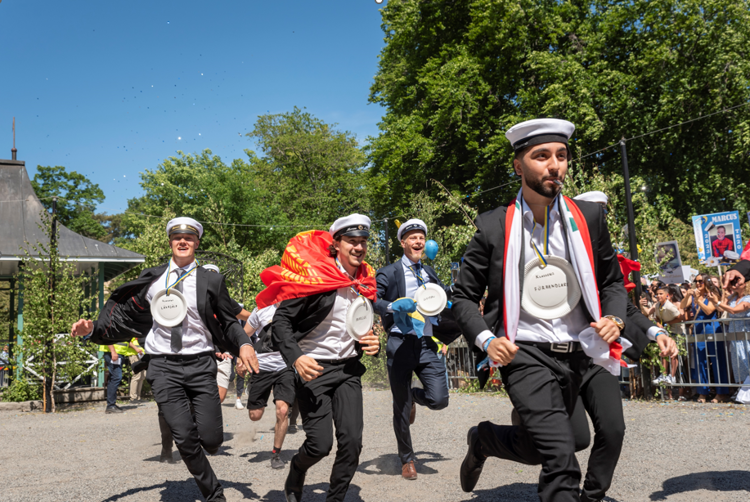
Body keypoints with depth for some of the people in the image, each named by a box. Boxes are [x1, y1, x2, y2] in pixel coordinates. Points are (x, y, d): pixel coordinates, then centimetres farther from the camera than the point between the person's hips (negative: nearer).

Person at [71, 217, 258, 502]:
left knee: (211, 440, -6)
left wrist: (243, 344, -10)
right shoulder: (152, 279, 8)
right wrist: (93, 328, -1)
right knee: (184, 439, -7)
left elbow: (228, 322, 8)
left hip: (200, 364, 0)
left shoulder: (211, 281, 5)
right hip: (163, 365, 1)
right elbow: (125, 315, 13)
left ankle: (196, 410, 31)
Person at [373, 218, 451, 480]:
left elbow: (443, 292, 31)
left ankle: (414, 395, 29)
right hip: (401, 343, -4)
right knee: (401, 409, 4)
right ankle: (407, 460, 26)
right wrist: (393, 306, -25)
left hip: (427, 344, 4)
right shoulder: (389, 272, 1)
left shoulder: (429, 272, 17)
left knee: (439, 399, -9)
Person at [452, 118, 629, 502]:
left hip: (576, 354, 4)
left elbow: (612, 281, 14)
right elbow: (463, 297, 2)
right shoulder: (493, 227, -6)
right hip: (524, 354, -4)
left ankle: (482, 439, 47)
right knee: (561, 458, -17)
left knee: (535, 448, 17)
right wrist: (486, 339, -13)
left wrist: (614, 318, -6)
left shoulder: (588, 217, 1)